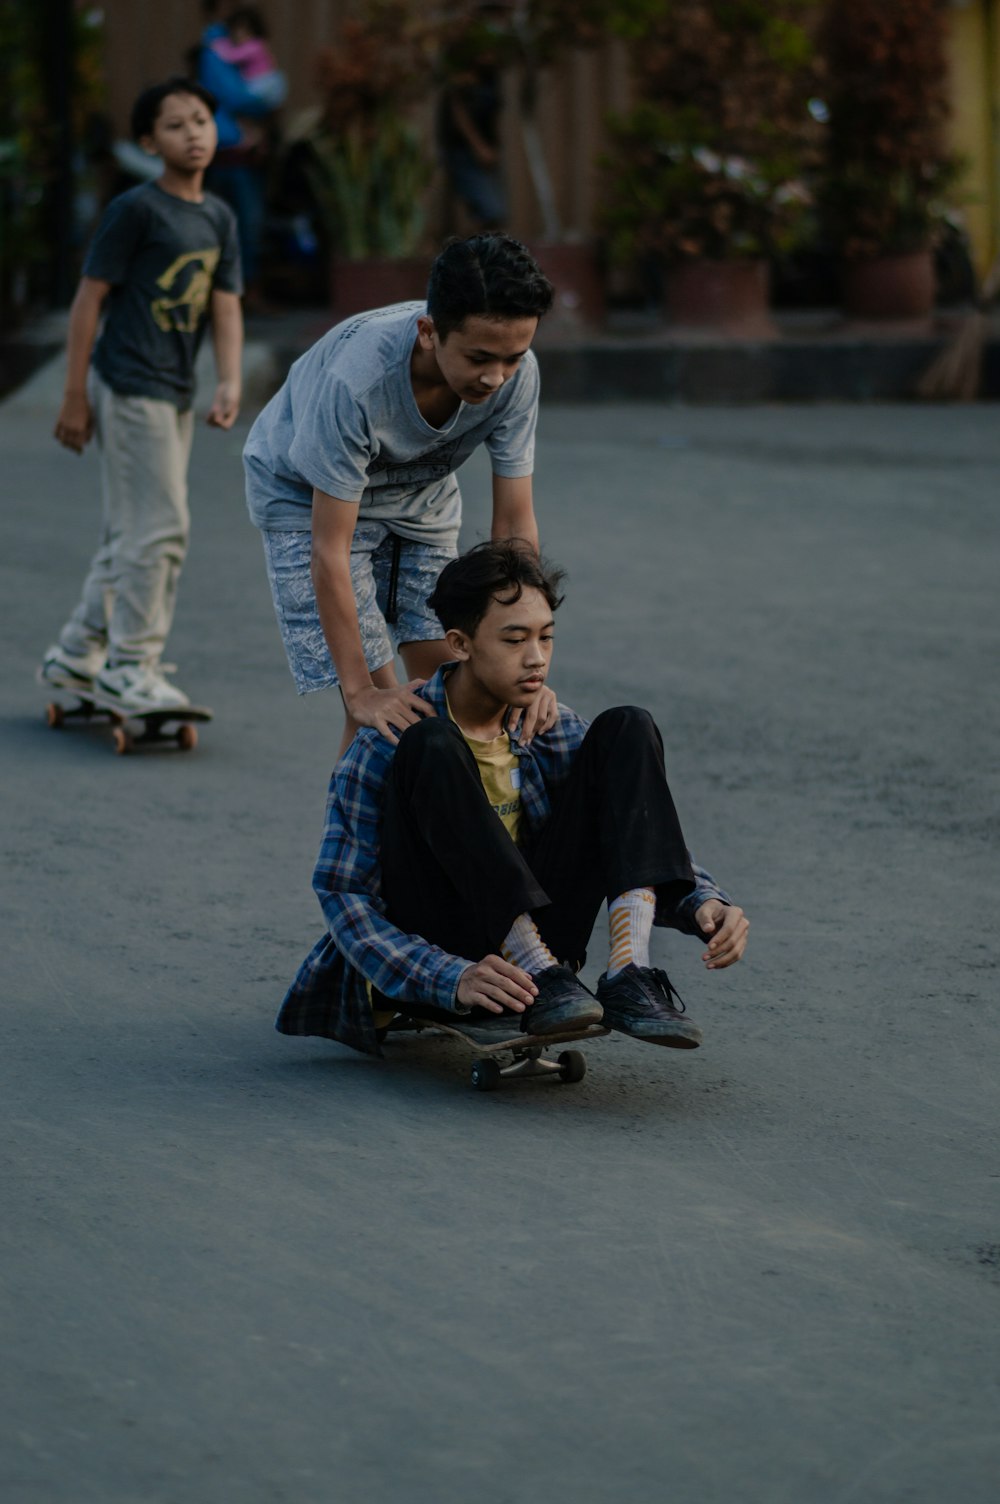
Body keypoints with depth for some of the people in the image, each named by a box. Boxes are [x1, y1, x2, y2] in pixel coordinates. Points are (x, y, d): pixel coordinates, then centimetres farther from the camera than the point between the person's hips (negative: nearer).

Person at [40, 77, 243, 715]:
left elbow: (226, 307, 6)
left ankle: (77, 655, 24)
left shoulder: (220, 219, 10)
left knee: (132, 534, 14)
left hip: (175, 396, 8)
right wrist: (75, 397, -10)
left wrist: (230, 383, -11)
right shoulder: (136, 209, -11)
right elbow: (90, 298, -9)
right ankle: (130, 666, -1)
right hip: (131, 389, -8)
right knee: (159, 529, -9)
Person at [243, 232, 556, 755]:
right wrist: (360, 692, -36)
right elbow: (330, 550, -36)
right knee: (381, 709, -14)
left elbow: (514, 523, -20)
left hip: (420, 494, 5)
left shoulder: (515, 373, -29)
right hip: (308, 495, -5)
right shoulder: (355, 380, -42)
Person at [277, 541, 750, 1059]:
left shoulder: (554, 735, 6)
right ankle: (545, 977, -31)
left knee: (625, 730, -7)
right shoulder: (384, 748, -10)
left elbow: (650, 846, 9)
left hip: (529, 941, 5)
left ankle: (628, 977, -26)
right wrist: (453, 980, -32)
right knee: (430, 747, -27)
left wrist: (707, 904, -15)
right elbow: (344, 898, -15)